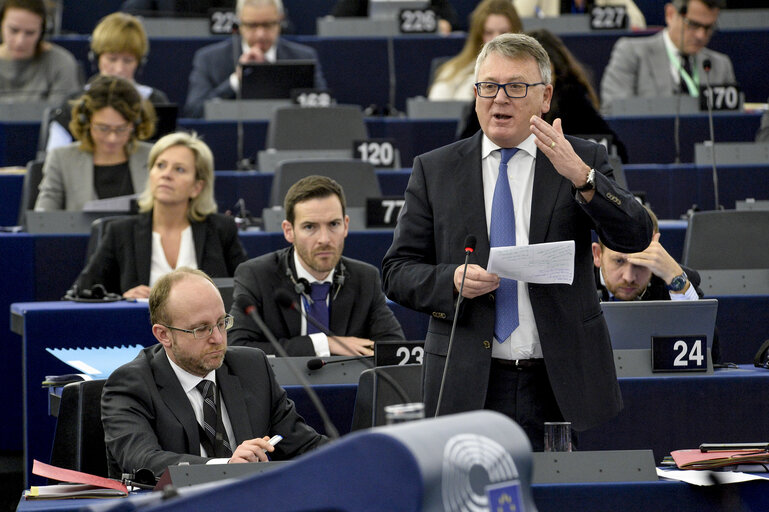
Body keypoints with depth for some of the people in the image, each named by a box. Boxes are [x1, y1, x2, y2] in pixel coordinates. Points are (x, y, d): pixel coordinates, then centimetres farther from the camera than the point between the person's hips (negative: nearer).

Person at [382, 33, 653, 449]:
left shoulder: (582, 163, 6)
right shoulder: (434, 170, 8)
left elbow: (635, 237, -7)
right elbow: (397, 272, 8)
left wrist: (581, 177, -22)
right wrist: (452, 281, -13)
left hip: (563, 385, 0)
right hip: (467, 389, 0)